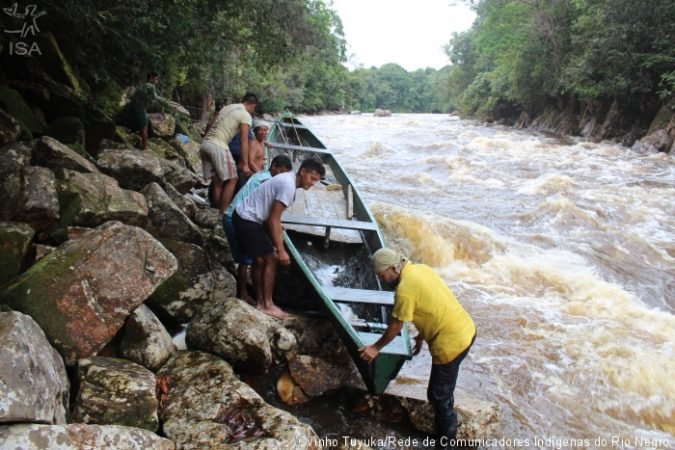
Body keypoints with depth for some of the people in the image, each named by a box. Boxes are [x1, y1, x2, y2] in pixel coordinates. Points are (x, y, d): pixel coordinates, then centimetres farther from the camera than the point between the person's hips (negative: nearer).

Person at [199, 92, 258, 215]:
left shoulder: (226, 108, 22)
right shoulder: (246, 115, -1)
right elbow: (244, 141, -8)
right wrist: (245, 164, -8)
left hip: (205, 143, 8)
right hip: (218, 146, -8)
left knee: (217, 182, 11)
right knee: (231, 180, 1)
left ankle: (218, 212, 13)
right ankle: (223, 213, -1)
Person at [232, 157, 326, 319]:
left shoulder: (288, 180, 10)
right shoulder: (288, 186, -22)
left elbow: (273, 217, 16)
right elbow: (273, 220, -22)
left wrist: (274, 244, 19)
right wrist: (281, 250, -20)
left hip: (245, 217, 10)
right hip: (247, 220, -10)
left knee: (260, 260, 17)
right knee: (270, 259, -3)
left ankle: (260, 302, 26)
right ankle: (267, 305, 6)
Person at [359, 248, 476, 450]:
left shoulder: (405, 289, -22)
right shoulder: (420, 268, 4)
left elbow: (394, 327, -10)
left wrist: (375, 348, 6)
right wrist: (421, 336, 25)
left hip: (451, 343, -10)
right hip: (466, 329, 10)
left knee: (439, 395, 7)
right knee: (443, 391, 26)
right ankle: (444, 428, 44)